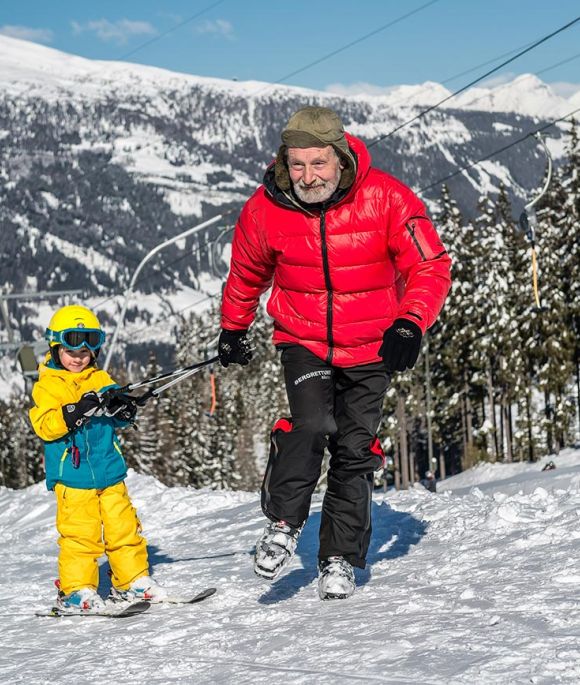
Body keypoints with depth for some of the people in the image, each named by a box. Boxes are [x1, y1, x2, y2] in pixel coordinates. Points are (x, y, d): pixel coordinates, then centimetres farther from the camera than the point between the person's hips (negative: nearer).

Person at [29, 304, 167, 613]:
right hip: (72, 475, -5)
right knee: (79, 533, -7)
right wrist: (74, 412, -28)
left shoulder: (100, 380, 13)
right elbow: (45, 426, -13)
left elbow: (121, 418, 10)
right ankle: (75, 591, 1)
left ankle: (131, 580, 20)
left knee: (124, 526, 8)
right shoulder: (47, 385, -1)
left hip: (109, 471, 5)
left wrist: (123, 407, -14)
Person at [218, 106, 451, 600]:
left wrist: (410, 323, -28)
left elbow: (430, 267, -13)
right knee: (311, 424, -24)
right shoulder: (266, 209, -13)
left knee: (355, 452, 4)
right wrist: (233, 329, 20)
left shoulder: (386, 199, -19)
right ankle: (283, 524, -5)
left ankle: (340, 559, 17)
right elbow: (246, 274, 8)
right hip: (302, 341, 0)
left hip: (370, 347, 0)